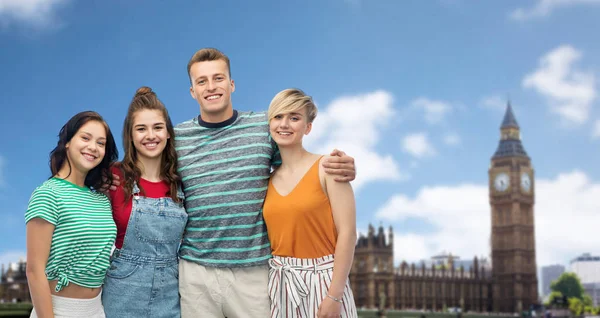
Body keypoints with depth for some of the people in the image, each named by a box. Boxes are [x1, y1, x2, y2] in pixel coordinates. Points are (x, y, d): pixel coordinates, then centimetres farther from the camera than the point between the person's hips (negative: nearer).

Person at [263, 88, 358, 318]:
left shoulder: (327, 167, -8)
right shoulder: (269, 180, 6)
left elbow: (347, 233, -12)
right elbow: (269, 237, 10)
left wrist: (334, 295, -16)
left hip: (322, 280, -4)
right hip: (279, 283, 4)